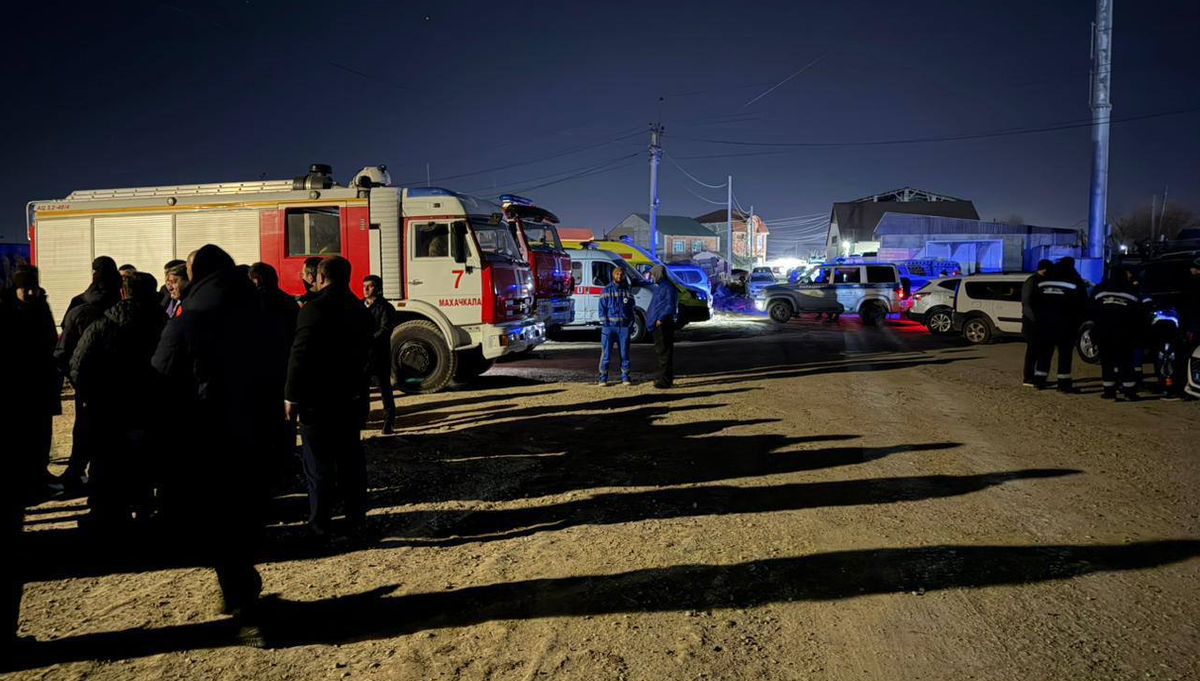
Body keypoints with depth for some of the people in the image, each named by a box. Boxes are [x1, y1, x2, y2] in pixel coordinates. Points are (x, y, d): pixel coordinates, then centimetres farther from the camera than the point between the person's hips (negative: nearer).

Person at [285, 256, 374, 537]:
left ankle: (319, 524, 4)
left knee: (319, 462, 0)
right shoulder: (360, 309, 9)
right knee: (350, 458, 14)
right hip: (352, 397, 6)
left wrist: (291, 396, -12)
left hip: (318, 398, -6)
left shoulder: (314, 309, -14)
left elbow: (300, 356, -17)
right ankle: (355, 516, 20)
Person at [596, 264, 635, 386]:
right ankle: (603, 377, 4)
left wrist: (631, 324, 2)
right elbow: (602, 308, 1)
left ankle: (625, 377, 14)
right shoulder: (607, 290, 3)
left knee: (625, 353, 6)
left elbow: (631, 309, 13)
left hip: (624, 327, 2)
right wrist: (604, 324, -8)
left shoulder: (628, 291, 11)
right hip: (609, 327, -2)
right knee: (606, 353, -2)